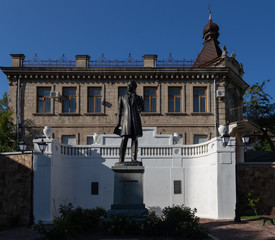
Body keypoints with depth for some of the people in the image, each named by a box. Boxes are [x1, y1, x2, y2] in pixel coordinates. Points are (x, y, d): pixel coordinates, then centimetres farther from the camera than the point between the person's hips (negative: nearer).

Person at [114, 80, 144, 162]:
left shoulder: (138, 98, 16)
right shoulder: (122, 98, 17)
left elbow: (142, 108, 14)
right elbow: (119, 111, 14)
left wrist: (139, 110, -12)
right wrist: (118, 124, 8)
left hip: (136, 120, 1)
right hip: (126, 120, -1)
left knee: (135, 139, -4)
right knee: (124, 140, -10)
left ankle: (134, 158, -3)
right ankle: (121, 160, -11)